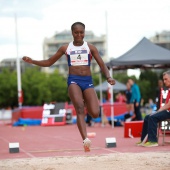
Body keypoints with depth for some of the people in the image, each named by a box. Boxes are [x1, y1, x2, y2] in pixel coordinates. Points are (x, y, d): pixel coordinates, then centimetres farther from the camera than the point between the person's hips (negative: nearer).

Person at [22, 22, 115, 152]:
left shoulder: (90, 48, 10)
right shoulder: (65, 48, 12)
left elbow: (102, 65, 4)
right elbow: (49, 62, 19)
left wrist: (108, 77, -15)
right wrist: (32, 61, 6)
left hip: (88, 81, 1)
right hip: (74, 80, -1)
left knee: (95, 113, -14)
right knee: (79, 108, -26)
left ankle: (87, 104, 24)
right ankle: (85, 139, -37)